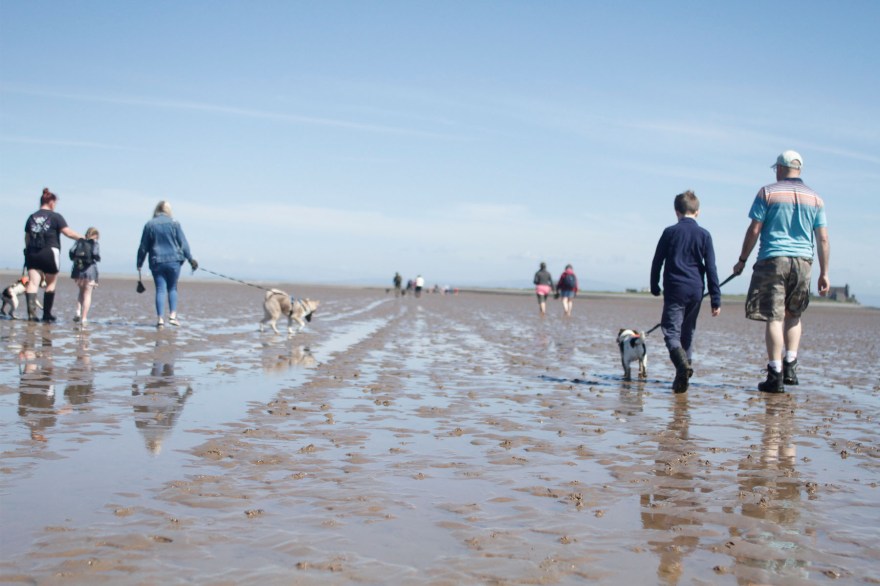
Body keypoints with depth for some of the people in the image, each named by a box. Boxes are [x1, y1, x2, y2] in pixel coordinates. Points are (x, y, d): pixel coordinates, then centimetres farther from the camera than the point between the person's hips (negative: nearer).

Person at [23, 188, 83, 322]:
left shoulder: (32, 217, 12)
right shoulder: (55, 216, -3)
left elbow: (27, 238, 14)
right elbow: (68, 232, -11)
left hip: (32, 254, 4)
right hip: (50, 253, -4)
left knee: (32, 283, -1)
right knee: (51, 285, 9)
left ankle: (31, 313, -16)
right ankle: (46, 314, 11)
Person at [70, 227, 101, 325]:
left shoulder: (79, 242, 10)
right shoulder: (95, 244, 0)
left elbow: (72, 252, -3)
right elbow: (95, 254, -14)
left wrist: (75, 260, 14)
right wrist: (98, 258, 7)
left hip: (78, 269, 3)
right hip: (90, 270, -3)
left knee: (81, 292, 22)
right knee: (87, 294, 2)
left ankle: (78, 311, 3)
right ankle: (84, 318, -3)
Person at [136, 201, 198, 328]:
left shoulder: (149, 225, 2)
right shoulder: (174, 223, 0)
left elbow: (143, 247, 6)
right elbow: (183, 244, 1)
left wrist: (139, 263, 14)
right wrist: (190, 259, 9)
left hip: (156, 262, 0)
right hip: (173, 261, 0)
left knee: (160, 290, 1)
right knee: (172, 288, 12)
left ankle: (160, 319, -7)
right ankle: (172, 315, 1)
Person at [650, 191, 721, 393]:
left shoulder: (670, 232, 1)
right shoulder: (704, 234, 4)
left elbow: (657, 262, 5)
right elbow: (711, 268, 2)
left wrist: (655, 287, 18)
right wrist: (716, 299, 4)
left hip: (674, 290, -3)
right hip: (695, 291, 3)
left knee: (671, 331, -5)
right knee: (687, 333, 14)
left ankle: (683, 364, -33)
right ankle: (682, 378, 13)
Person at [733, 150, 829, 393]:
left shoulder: (768, 193, 0)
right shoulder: (815, 198, 9)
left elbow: (754, 230, -3)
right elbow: (823, 240, 6)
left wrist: (742, 261, 6)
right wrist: (824, 273, 9)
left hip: (773, 260, -3)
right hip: (803, 262, 4)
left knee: (773, 318, -4)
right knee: (793, 315, 20)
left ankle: (775, 375, -8)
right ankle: (790, 367, 11)